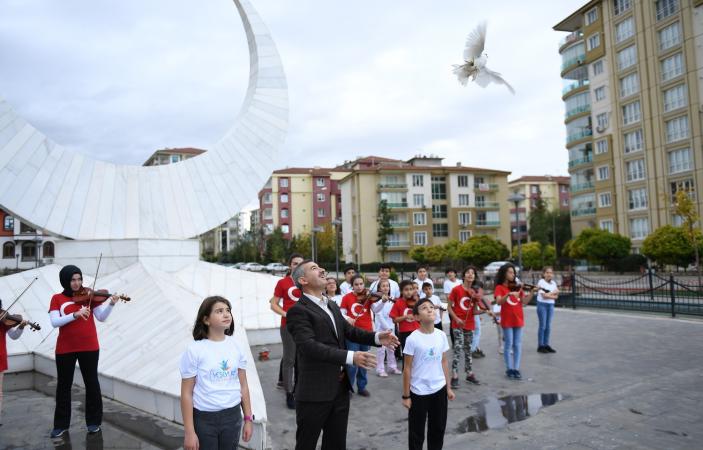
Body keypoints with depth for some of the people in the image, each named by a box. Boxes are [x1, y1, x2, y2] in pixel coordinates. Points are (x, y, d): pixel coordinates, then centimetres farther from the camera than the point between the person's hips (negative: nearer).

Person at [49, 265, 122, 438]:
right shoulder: (57, 299, 1)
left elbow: (102, 317, -7)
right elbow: (54, 322, -11)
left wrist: (111, 304, -25)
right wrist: (75, 314, -25)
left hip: (89, 347, -1)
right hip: (65, 349, 1)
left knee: (91, 383, 6)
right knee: (63, 386, 11)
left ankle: (94, 421, 20)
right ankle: (61, 424, 25)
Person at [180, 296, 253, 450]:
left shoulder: (236, 347, -1)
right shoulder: (194, 350, -13)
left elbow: (243, 386, 6)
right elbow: (187, 393, -9)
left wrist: (248, 419, 7)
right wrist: (189, 432, -10)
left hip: (232, 416, 4)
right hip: (204, 419, -3)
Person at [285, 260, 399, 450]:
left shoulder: (332, 305, 13)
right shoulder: (298, 310, -16)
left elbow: (349, 331, 11)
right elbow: (309, 346, -26)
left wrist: (377, 337, -8)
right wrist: (350, 357, -31)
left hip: (340, 388, 8)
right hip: (315, 392, -8)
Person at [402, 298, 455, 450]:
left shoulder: (441, 335, -2)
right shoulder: (412, 339, -16)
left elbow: (443, 362, 8)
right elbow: (407, 369, -10)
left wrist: (448, 387, 10)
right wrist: (406, 396, -6)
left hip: (439, 389, 4)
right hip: (419, 392, -4)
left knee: (438, 428, 18)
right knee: (417, 432, 9)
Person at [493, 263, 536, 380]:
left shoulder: (517, 287, 9)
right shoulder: (500, 287, -5)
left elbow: (524, 302, 3)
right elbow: (499, 301, -22)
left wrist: (532, 292, -9)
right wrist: (509, 294, -36)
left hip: (518, 319, 4)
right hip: (507, 320, -4)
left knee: (518, 345, 6)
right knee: (508, 345, 3)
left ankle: (516, 368, 13)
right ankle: (509, 369, 13)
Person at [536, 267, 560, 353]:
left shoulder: (553, 283, 9)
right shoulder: (541, 282, -9)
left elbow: (556, 296, 4)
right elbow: (544, 295, -16)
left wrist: (548, 294, -13)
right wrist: (553, 292, -7)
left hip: (551, 305, 6)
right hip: (542, 305, -6)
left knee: (548, 326, 9)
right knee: (542, 325, -3)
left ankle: (546, 345, 16)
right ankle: (540, 346, 4)